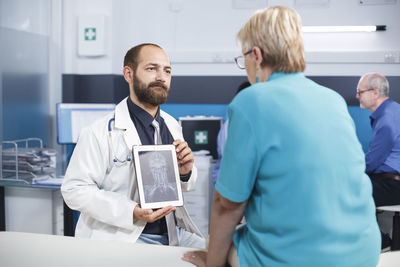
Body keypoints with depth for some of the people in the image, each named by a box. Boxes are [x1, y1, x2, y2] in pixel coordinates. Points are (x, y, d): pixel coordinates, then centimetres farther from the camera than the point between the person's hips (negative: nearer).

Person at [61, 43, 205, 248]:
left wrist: (185, 173, -6)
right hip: (123, 236, -6)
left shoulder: (172, 126, 9)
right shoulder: (100, 132, -11)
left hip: (174, 231, 7)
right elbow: (74, 189, -13)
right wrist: (132, 212, -23)